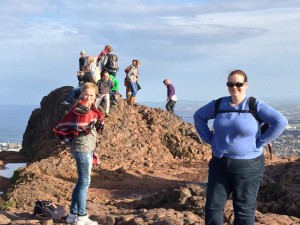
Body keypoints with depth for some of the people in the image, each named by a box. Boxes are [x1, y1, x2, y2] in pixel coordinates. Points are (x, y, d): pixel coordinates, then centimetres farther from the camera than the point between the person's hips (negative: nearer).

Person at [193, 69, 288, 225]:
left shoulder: (255, 105, -9)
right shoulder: (219, 104, 3)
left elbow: (281, 122, -15)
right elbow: (198, 116, 18)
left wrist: (259, 143, -14)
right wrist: (209, 139, 6)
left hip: (247, 166, -4)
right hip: (219, 165, 4)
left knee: (244, 211, 6)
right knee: (212, 207, 7)